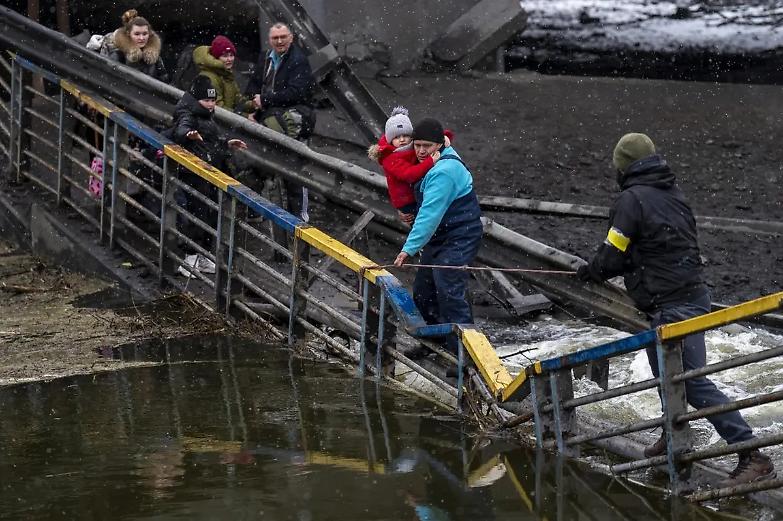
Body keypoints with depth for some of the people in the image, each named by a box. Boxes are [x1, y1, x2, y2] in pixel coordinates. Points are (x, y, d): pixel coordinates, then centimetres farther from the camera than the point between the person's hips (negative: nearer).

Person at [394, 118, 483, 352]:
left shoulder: (444, 171, -23)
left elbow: (430, 215, -28)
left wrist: (409, 248, -29)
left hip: (458, 241, -11)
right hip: (438, 238, 11)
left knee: (450, 294, -21)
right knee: (422, 293, 15)